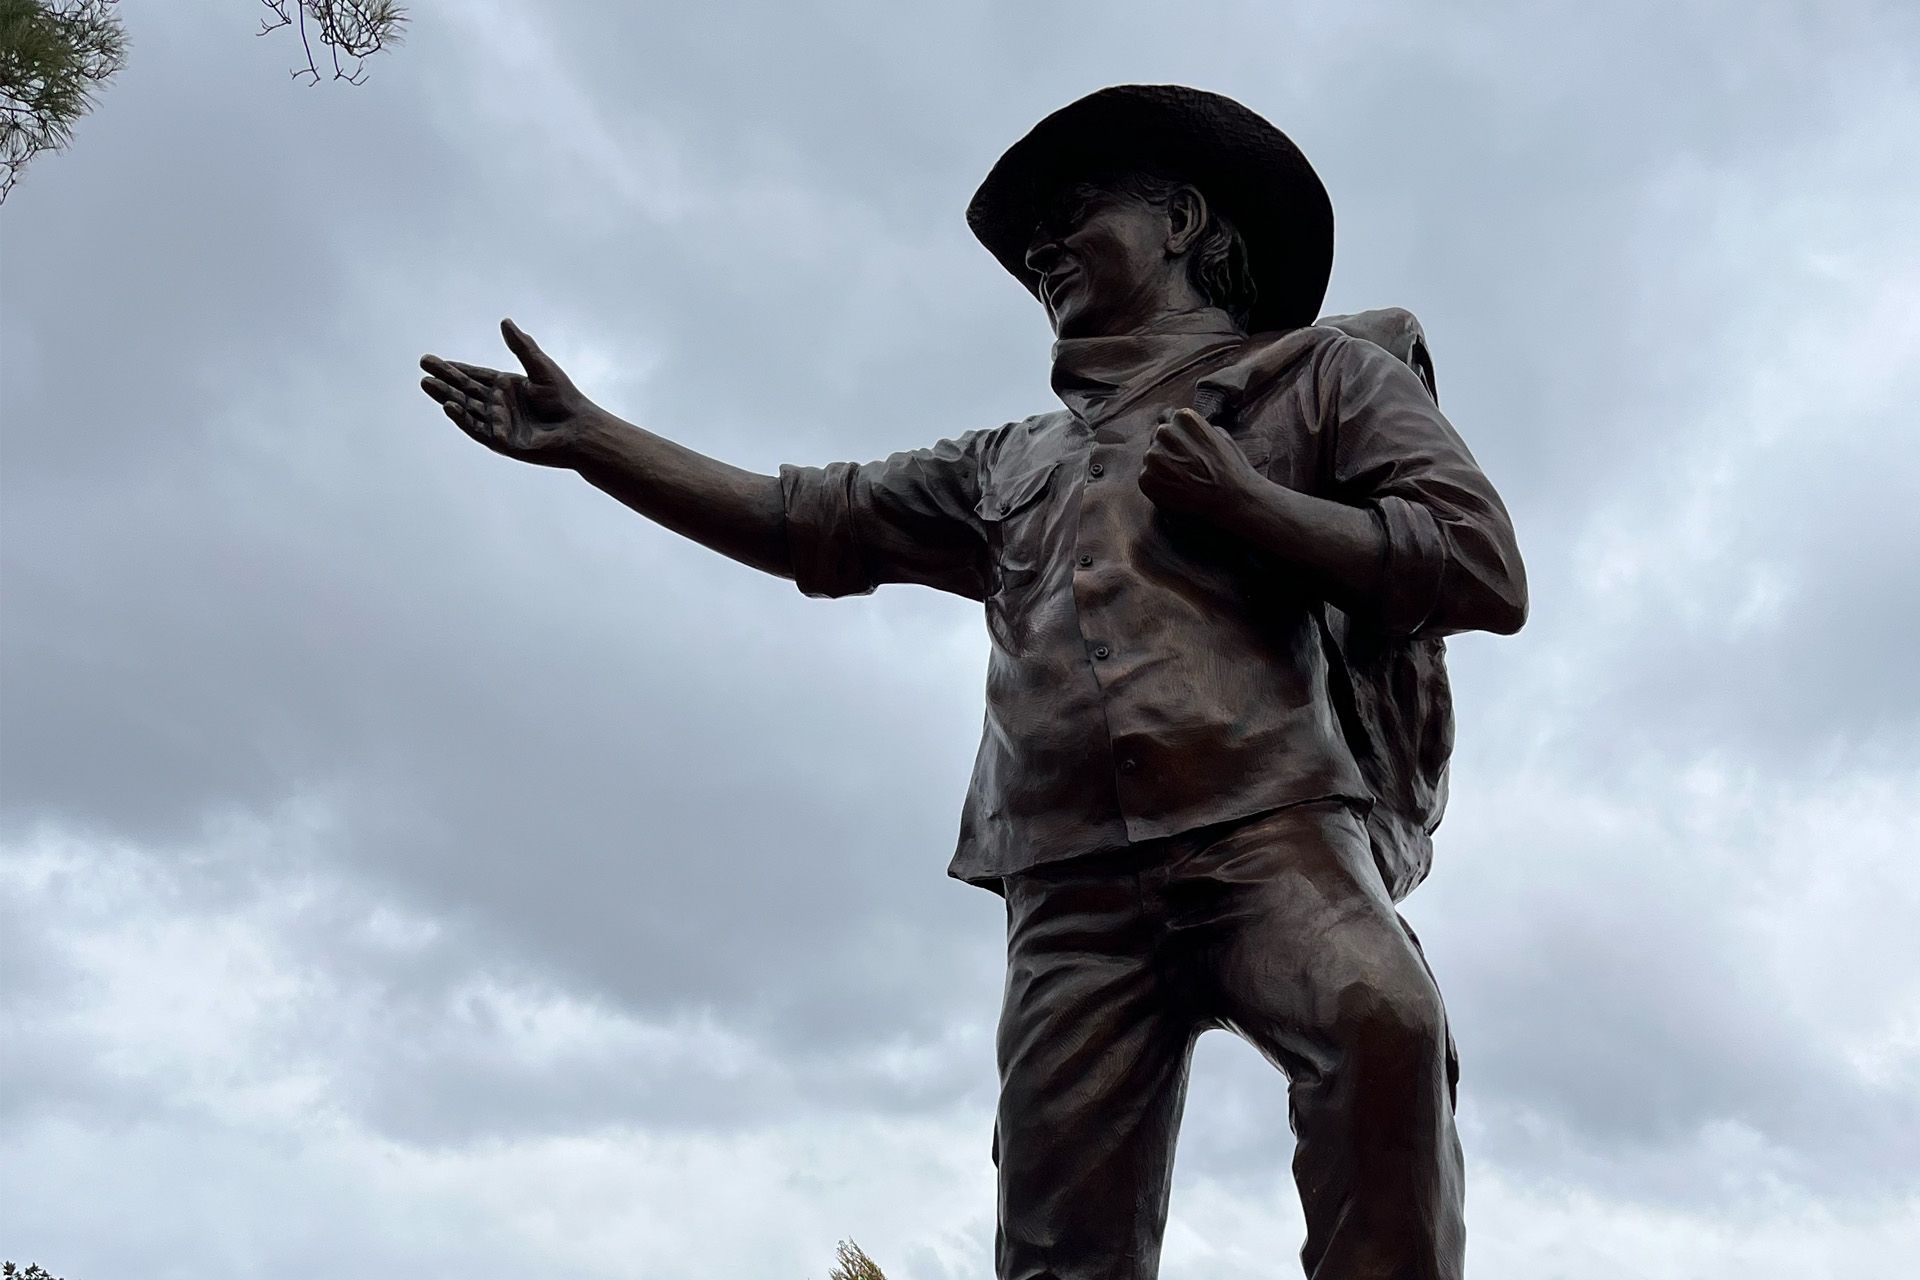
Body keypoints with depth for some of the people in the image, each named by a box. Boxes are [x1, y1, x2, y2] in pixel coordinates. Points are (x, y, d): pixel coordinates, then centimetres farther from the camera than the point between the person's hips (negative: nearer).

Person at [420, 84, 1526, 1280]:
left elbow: (1484, 568, 6)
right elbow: (806, 520, 28)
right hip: (1074, 883, 4)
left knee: (1379, 1022, -35)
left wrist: (1242, 507, -2)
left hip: (1276, 829, -3)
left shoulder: (1318, 373, 18)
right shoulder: (1015, 464, 31)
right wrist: (587, 435, 25)